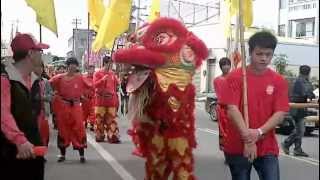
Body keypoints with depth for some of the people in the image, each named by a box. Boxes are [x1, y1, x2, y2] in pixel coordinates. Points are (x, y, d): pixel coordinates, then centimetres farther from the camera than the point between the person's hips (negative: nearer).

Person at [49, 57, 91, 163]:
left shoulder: (79, 77, 0)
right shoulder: (60, 78, -1)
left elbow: (89, 87, 5)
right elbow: (50, 84, 1)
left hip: (76, 107, 0)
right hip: (63, 107, 1)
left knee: (79, 129, -2)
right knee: (63, 129, 9)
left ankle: (82, 155, 6)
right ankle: (62, 154, 20)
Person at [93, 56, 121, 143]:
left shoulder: (112, 74, 11)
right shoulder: (97, 73, 1)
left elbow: (116, 84, 19)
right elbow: (95, 84, -12)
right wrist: (103, 79, -20)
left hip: (111, 100, 3)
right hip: (100, 100, -3)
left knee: (111, 119, 0)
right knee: (100, 119, 3)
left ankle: (113, 137, -2)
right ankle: (99, 136, 13)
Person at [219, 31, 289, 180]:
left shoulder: (279, 81, 2)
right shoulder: (235, 77, -4)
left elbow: (280, 114, -5)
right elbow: (232, 109, -13)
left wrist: (259, 132, -20)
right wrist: (247, 138, -23)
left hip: (267, 148, 1)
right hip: (237, 147, -1)